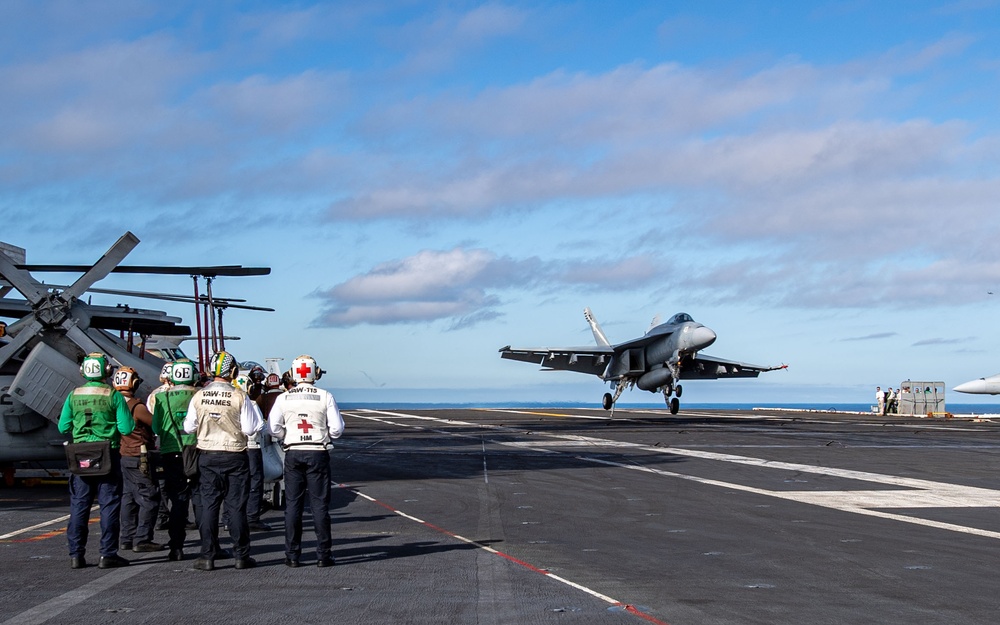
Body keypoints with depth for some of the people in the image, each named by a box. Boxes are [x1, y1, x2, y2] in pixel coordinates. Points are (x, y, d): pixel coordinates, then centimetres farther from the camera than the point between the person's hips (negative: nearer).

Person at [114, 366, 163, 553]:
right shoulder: (137, 406, -18)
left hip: (122, 457, 8)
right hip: (138, 457, -8)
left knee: (128, 497, 15)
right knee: (149, 499, -3)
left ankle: (127, 538, 18)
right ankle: (142, 540, -6)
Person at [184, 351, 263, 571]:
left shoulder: (198, 397, -4)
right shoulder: (240, 397, -12)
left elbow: (188, 427, 4)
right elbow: (250, 429, -10)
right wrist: (254, 409, 6)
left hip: (207, 456, 2)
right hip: (235, 456, -2)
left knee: (209, 504, 7)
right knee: (236, 506, 5)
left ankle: (207, 556, 6)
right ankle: (241, 555, 9)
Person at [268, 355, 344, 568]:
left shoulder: (283, 398, -1)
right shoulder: (325, 397, -5)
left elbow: (273, 427, -7)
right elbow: (337, 428, -7)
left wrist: (288, 437, 11)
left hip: (293, 453, 1)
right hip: (318, 453, -1)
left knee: (292, 504, 7)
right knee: (319, 504, 3)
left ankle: (292, 555, 8)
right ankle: (323, 554, 5)